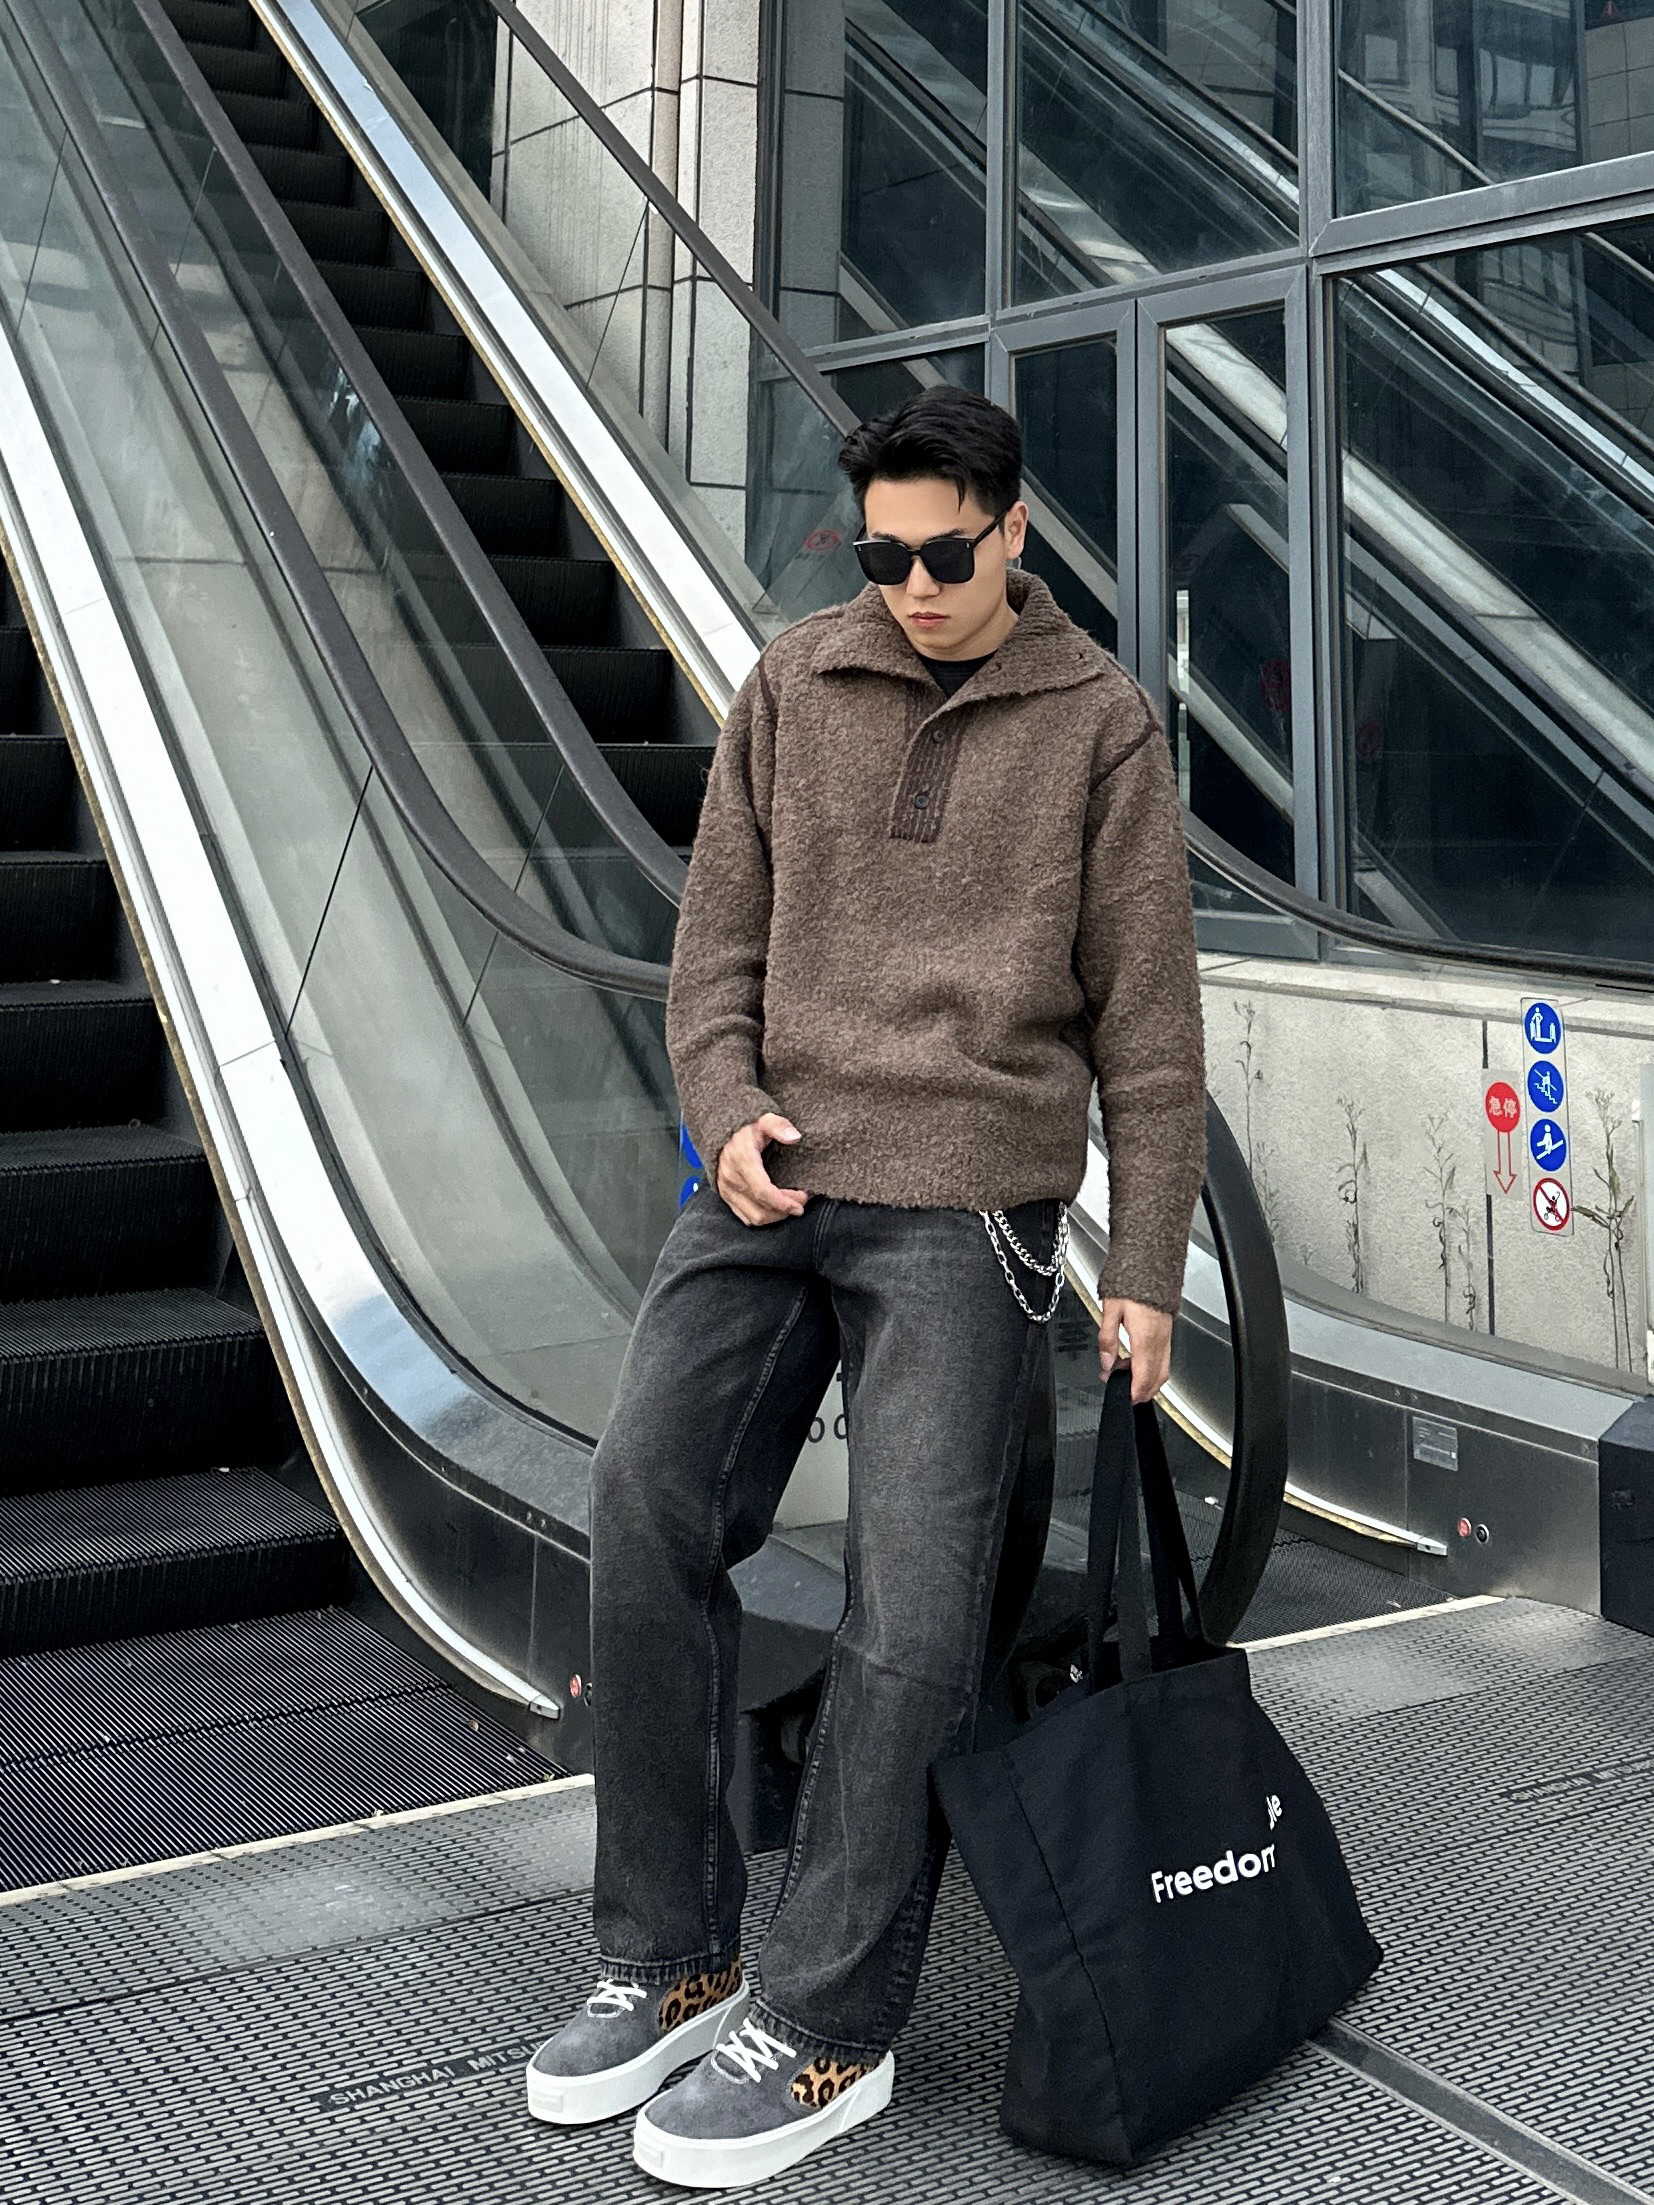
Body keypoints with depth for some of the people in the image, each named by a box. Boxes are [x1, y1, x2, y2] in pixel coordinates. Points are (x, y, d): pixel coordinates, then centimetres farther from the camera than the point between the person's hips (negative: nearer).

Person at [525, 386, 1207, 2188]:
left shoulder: (1099, 724, 3)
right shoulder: (792, 687, 10)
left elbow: (1145, 1019, 4)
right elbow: (718, 940, 11)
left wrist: (1147, 1267, 0)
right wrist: (724, 1110, -8)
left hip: (965, 1208, -3)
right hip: (772, 1180, 3)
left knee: (910, 1608, -5)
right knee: (648, 1515, -9)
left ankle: (824, 2025, 8)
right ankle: (669, 1957, 7)